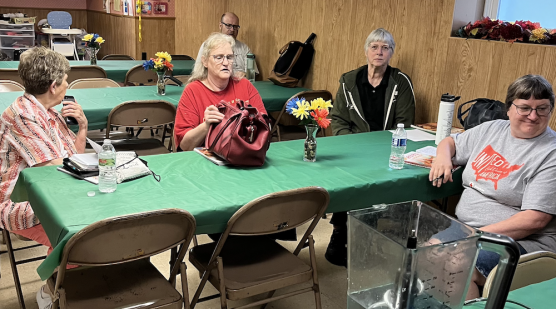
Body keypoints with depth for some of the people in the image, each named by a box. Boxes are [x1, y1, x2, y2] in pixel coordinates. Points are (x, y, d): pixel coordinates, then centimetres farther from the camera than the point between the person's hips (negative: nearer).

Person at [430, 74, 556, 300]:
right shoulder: (491, 129, 10)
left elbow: (535, 220, -15)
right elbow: (450, 142, 25)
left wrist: (480, 234, -20)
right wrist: (443, 156, 0)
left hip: (521, 240, -6)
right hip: (465, 227, 6)